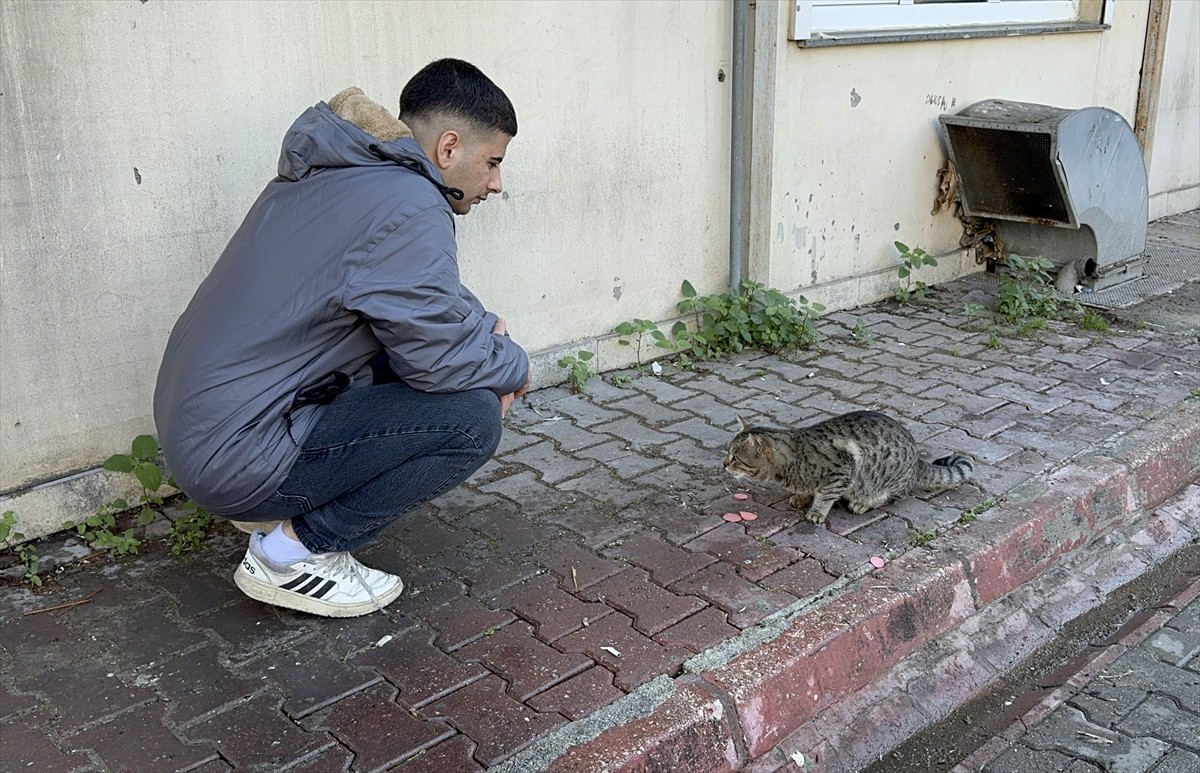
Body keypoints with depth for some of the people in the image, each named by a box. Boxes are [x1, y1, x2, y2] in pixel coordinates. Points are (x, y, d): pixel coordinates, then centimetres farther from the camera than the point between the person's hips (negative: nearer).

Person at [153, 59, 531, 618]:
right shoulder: (407, 208, -20)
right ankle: (294, 552, -3)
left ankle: (280, 507, 15)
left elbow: (431, 300, 21)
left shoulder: (338, 172, 10)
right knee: (472, 418, -14)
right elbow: (441, 356, -18)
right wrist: (514, 364, 2)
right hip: (236, 457, -10)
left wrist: (487, 328, 4)